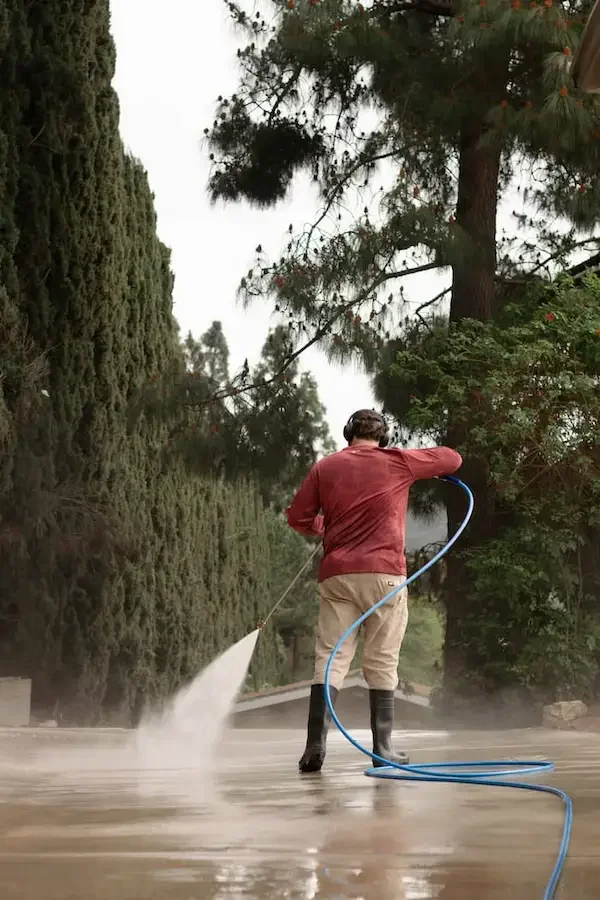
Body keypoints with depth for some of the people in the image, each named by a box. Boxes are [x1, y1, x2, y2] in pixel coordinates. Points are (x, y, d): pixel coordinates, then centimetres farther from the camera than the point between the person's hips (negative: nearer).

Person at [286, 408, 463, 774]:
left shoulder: (326, 467, 11)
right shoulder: (397, 461, 6)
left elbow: (298, 517, 9)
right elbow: (453, 458, 16)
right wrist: (423, 468, 35)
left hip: (337, 575, 2)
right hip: (384, 574, -2)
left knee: (330, 659, 0)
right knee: (383, 664, 4)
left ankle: (316, 745, -9)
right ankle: (383, 747, 5)